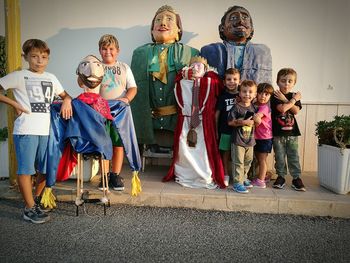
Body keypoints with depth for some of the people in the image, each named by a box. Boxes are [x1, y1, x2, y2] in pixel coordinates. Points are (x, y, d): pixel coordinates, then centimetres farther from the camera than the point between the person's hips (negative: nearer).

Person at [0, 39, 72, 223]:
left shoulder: (51, 78, 15)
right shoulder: (18, 76, 3)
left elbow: (64, 94, 23)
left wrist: (67, 101, 2)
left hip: (46, 130, 5)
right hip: (26, 130, -4)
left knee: (46, 169, 11)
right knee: (25, 169, -1)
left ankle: (37, 199, 32)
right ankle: (30, 208, 10)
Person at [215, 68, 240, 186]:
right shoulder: (223, 96, -2)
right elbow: (217, 113, 1)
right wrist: (216, 130, 1)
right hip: (226, 130, -1)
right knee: (226, 153, 8)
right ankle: (226, 175, 22)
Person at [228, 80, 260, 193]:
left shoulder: (253, 107, 7)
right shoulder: (236, 107, -12)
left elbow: (257, 122, 15)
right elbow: (230, 122, -15)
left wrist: (256, 120, -8)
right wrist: (243, 122, -21)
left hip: (250, 140, 7)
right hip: (238, 140, -7)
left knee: (248, 161, 18)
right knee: (238, 162, -2)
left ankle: (243, 178, 35)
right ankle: (237, 183, 7)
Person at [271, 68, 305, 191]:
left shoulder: (295, 96, 8)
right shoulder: (275, 96, -5)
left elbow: (296, 111, -7)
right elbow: (282, 108, -20)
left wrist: (284, 99, -13)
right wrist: (293, 100, -8)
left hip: (292, 132, 3)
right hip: (278, 132, -3)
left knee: (293, 156, 7)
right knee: (279, 156, 6)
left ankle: (296, 178, 16)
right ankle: (281, 177, 19)